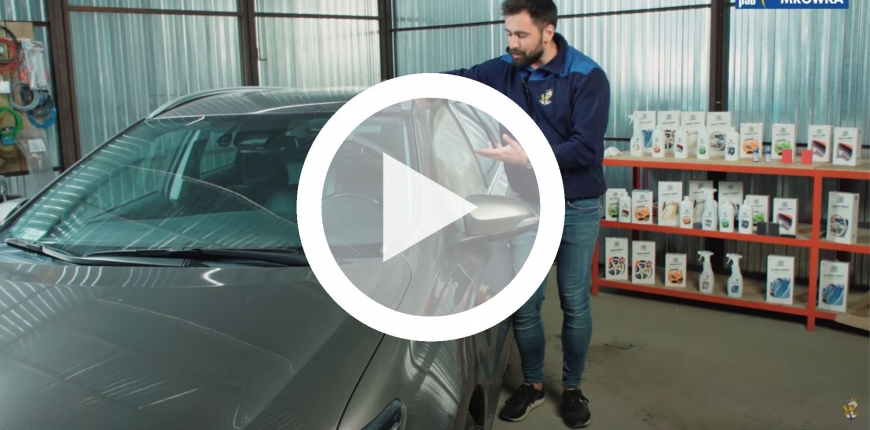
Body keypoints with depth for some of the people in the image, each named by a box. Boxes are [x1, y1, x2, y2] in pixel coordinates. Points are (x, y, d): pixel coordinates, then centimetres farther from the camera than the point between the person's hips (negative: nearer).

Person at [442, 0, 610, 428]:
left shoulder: (587, 77, -14)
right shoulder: (504, 70, 0)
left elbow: (587, 149, -20)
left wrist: (528, 158, -28)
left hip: (577, 209, -3)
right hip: (527, 205, 4)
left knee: (575, 305, 9)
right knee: (523, 304, 7)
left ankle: (572, 388, 29)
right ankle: (532, 384, 29)